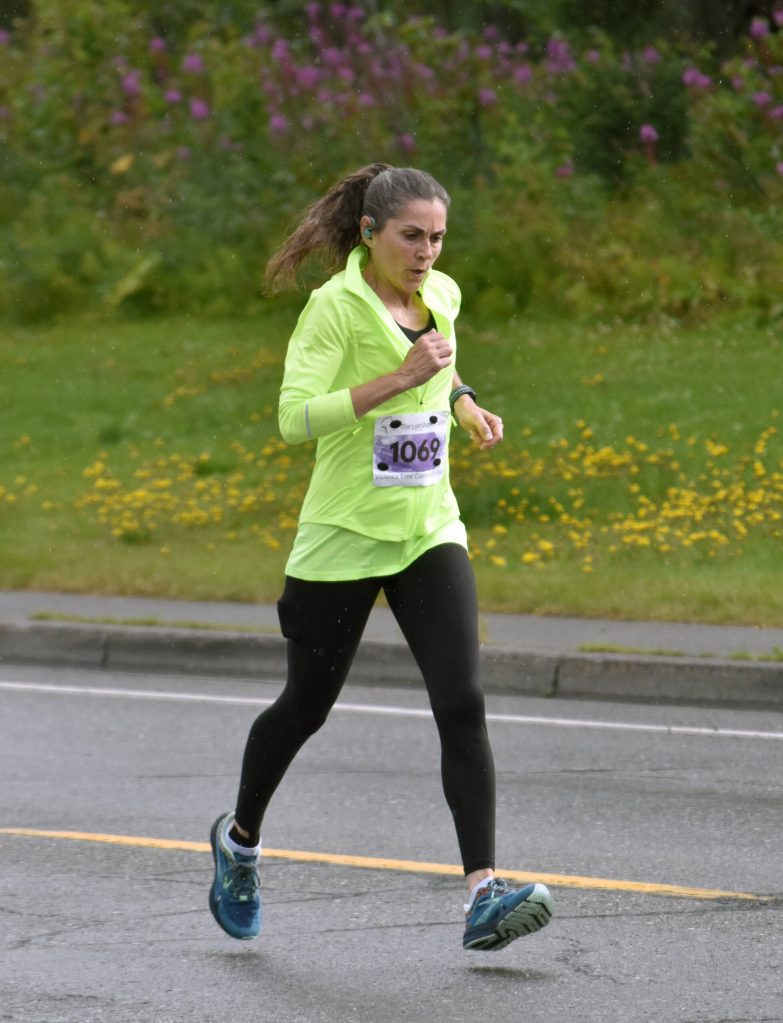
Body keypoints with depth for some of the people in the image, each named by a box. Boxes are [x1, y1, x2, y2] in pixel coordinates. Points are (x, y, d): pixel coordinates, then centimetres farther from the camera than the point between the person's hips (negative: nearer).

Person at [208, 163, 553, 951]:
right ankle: (239, 839, 40)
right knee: (306, 707, 12)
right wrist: (401, 379, -30)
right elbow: (295, 415, -26)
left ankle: (484, 894, -18)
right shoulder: (335, 306, -14)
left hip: (428, 532, 4)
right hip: (342, 537, -4)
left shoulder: (442, 295, 6)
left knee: (463, 704, -13)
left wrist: (464, 404, 9)